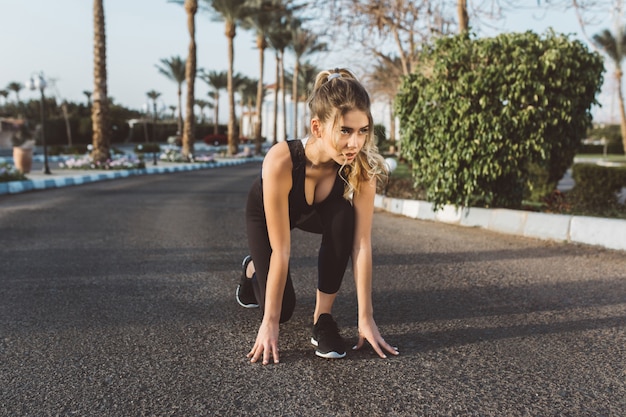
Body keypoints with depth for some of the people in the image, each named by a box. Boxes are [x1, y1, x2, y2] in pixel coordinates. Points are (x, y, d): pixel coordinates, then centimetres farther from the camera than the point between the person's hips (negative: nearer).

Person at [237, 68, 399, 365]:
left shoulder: (362, 165, -34)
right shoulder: (281, 160, -42)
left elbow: (361, 244, -29)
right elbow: (281, 251, -36)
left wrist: (366, 317, -28)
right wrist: (270, 321, -29)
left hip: (317, 213, 2)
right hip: (265, 211, -2)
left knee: (343, 218, -33)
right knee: (283, 309, -9)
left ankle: (323, 318, -15)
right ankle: (252, 269, 27)